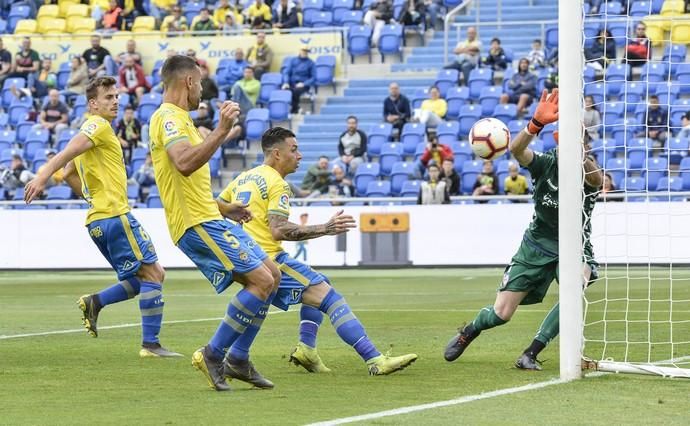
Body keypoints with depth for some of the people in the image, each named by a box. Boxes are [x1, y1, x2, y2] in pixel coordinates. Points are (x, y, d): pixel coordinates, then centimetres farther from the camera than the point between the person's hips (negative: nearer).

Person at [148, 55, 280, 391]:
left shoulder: (175, 119, 22)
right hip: (197, 223, -11)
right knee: (262, 280, -16)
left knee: (271, 275, 11)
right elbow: (184, 163, -32)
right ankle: (213, 354, -9)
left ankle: (237, 361, 13)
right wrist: (221, 131, -36)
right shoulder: (169, 118, -12)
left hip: (209, 219, 11)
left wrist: (223, 208, 32)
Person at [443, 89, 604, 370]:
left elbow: (596, 178, -43)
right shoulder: (546, 163, -14)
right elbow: (516, 150, -35)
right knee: (501, 314, 1)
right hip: (538, 243, 1)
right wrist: (537, 123, -55)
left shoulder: (587, 171, -17)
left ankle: (531, 354, -19)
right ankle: (466, 334, 36)